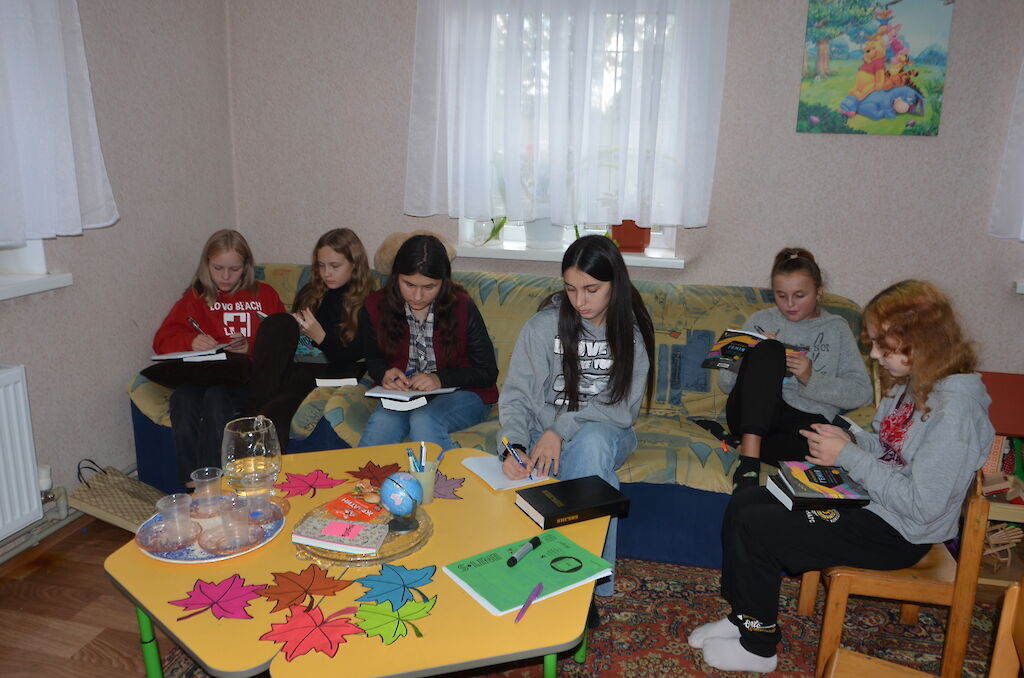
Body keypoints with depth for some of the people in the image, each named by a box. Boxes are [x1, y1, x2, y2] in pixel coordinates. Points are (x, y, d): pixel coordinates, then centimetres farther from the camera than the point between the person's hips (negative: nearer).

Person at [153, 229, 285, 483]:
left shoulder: (264, 295, 18)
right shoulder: (196, 297, 22)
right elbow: (162, 340, 12)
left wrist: (251, 348, -11)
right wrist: (191, 341, -9)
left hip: (246, 376, -2)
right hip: (203, 374, 2)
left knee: (216, 397, -35)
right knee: (182, 400, -32)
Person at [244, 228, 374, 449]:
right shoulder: (310, 292, 19)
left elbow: (355, 360, -4)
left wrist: (320, 337, -16)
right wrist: (295, 329, -1)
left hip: (333, 373, -6)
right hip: (298, 363, 6)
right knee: (279, 322, -23)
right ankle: (256, 404, -30)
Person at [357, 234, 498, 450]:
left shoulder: (462, 308, -13)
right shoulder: (375, 307, -4)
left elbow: (487, 372, -8)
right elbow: (373, 359, 13)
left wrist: (441, 379, -21)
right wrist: (384, 375, -11)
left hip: (462, 394, -2)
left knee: (423, 421, -34)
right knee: (382, 422, -31)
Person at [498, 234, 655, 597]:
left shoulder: (632, 332, -4)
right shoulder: (544, 325, -7)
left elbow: (624, 409, -9)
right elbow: (516, 396, -7)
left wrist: (562, 428, -23)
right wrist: (513, 445, -28)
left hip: (606, 435, 0)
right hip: (545, 435, 0)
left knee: (591, 441, -36)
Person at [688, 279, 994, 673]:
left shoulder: (954, 409, -26)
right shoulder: (913, 382, 3)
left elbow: (922, 506, -28)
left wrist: (847, 456, -22)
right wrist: (850, 440, -4)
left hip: (896, 534, -9)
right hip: (867, 500, 9)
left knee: (755, 528, -15)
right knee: (742, 506, 1)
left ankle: (758, 647, 7)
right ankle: (743, 616, 17)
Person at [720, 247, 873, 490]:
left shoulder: (836, 328, 16)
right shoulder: (760, 321, 17)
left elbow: (862, 392, 5)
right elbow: (726, 383, 12)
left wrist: (811, 378, -9)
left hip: (806, 417, -1)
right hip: (753, 413, 1)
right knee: (770, 349, -29)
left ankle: (743, 443, -16)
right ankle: (749, 460, -35)